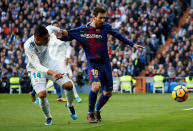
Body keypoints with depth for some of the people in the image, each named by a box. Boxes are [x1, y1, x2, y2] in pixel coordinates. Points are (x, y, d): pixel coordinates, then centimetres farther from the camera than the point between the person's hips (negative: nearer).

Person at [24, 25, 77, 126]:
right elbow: (37, 66, -41)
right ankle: (48, 117, 6)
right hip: (36, 69, -4)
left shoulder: (47, 37, -21)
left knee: (69, 85, -10)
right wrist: (52, 73, -55)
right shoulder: (28, 46, -36)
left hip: (49, 64, 4)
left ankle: (69, 105, 24)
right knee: (42, 94, -23)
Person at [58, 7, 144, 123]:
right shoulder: (82, 30, -7)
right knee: (96, 85, -28)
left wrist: (132, 44, 13)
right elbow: (68, 36, -1)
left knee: (108, 93, 6)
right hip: (93, 64, -4)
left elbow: (118, 36, 12)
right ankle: (90, 113, -9)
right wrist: (61, 36, -24)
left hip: (106, 64, 4)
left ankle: (97, 110, 34)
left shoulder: (106, 27, 0)